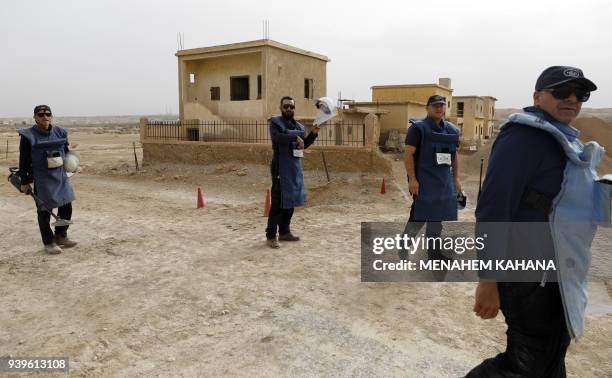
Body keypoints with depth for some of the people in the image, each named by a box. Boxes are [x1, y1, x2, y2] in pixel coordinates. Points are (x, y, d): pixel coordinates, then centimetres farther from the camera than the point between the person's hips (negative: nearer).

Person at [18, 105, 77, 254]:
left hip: (61, 176, 5)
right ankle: (49, 242, 16)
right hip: (42, 179, -4)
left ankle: (61, 236, 27)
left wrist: (67, 171, 14)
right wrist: (24, 182, -6)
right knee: (44, 210, 3)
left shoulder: (60, 132, 3)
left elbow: (66, 152, 15)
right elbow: (23, 160, -6)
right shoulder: (28, 136, -9)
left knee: (66, 206, 9)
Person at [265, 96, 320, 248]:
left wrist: (313, 134, 8)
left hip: (295, 168, 7)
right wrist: (295, 137, -21)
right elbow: (276, 137, -23)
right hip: (281, 168, -7)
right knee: (277, 202, -7)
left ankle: (284, 232, 23)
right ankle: (271, 236, -1)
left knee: (290, 201, 12)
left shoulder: (299, 126, 16)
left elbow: (303, 145, 22)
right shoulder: (275, 122, -4)